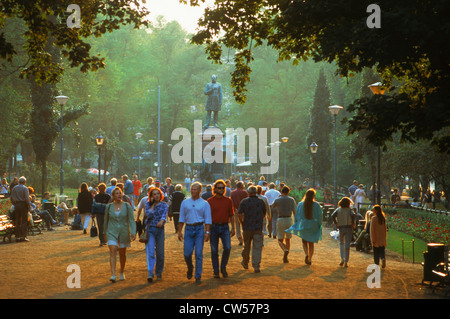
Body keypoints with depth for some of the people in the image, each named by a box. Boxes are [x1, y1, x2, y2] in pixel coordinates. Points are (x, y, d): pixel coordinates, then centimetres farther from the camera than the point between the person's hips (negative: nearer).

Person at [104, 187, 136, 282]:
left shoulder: (127, 206, -2)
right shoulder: (109, 207, 2)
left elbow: (131, 220, -4)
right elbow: (106, 221, 14)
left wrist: (133, 233, -14)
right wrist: (105, 233, 19)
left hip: (124, 232, 0)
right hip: (112, 232, 0)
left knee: (122, 254, 10)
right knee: (113, 251, -15)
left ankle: (121, 273, 30)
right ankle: (113, 275, -22)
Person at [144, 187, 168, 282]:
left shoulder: (164, 204, 6)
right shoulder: (148, 204, 4)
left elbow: (164, 214, -11)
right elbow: (148, 215, -11)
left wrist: (162, 221, -32)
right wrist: (153, 204, -6)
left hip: (160, 229, 1)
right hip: (150, 229, -1)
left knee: (160, 253, 6)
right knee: (150, 252, -12)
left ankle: (159, 273, 22)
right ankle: (150, 274, -18)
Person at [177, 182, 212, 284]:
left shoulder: (204, 204, 5)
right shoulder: (185, 203, 11)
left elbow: (207, 219, 1)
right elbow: (181, 218, 12)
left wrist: (207, 232, -8)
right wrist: (179, 231, 4)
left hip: (199, 229, -2)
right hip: (188, 229, 2)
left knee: (199, 253, -4)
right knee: (187, 253, -3)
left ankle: (198, 276, 3)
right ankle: (190, 268, 27)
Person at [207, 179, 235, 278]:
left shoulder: (228, 201, 7)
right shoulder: (210, 201, 1)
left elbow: (231, 215, 12)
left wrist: (233, 228, 7)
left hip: (225, 227, 1)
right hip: (214, 227, -1)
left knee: (227, 247, -13)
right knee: (214, 251, 2)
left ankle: (223, 267, 8)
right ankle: (216, 271, 13)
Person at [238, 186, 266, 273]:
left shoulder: (244, 201, -4)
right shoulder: (261, 202, 2)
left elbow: (239, 214, -9)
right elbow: (264, 214, 11)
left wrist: (242, 223, 5)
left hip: (247, 227, 0)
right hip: (258, 228, 0)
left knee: (246, 246, 16)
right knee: (257, 247, -1)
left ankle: (245, 263, 32)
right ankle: (256, 266, -7)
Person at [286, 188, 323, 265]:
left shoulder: (300, 204, -5)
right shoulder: (316, 205, -8)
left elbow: (296, 216, 1)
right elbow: (319, 216, -6)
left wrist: (296, 225, 12)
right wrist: (319, 226, 4)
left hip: (303, 225, 0)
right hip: (313, 226, 0)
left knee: (304, 241, 15)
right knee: (311, 243, 13)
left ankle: (306, 254, -12)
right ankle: (309, 259, 12)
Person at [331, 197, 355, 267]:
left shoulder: (338, 209, 6)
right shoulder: (349, 210, 0)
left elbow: (332, 216, -8)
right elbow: (353, 215, -21)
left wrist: (336, 224, -2)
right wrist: (352, 224, -10)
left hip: (341, 228, 2)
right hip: (348, 228, -2)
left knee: (341, 243, 21)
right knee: (347, 245, 3)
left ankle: (342, 259, 7)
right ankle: (346, 262, 1)